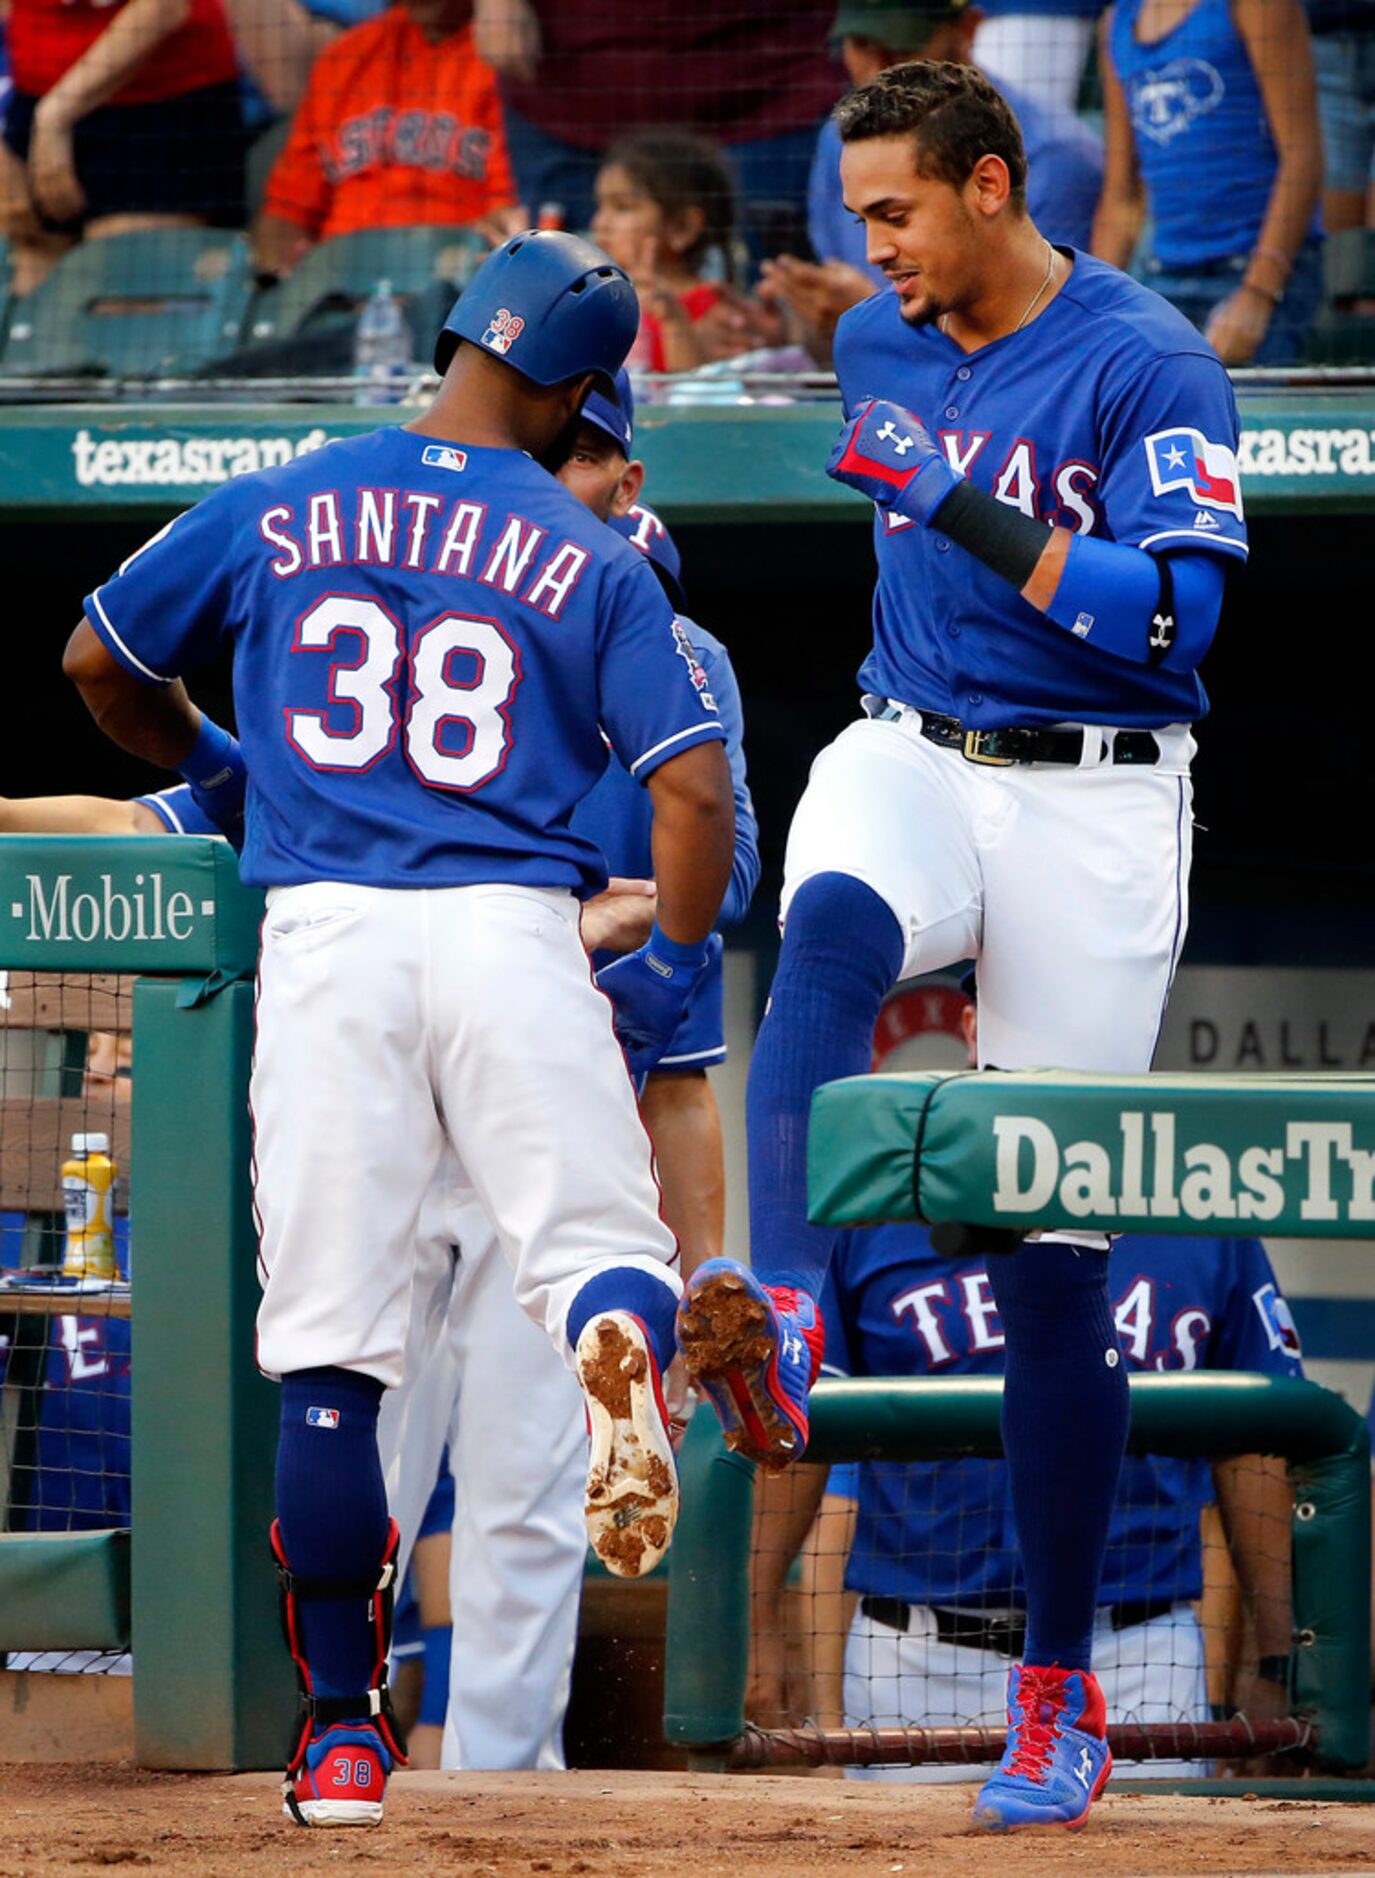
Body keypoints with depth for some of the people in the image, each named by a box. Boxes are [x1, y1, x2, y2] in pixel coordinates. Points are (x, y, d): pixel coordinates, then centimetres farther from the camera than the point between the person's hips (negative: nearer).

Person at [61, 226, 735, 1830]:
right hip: (512, 934, -1)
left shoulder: (277, 509, 10)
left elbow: (97, 661, 16)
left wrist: (207, 765, 33)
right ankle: (622, 1344, -39)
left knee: (327, 1347, 4)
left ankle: (344, 1726, 5)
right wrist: (666, 976, 10)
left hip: (321, 934, 1)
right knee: (596, 1233, 1)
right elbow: (694, 788, -1)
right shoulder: (592, 562, 5)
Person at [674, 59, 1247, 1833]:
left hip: (1093, 807, -4)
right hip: (911, 757, 4)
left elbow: (1173, 610, -21)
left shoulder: (1149, 368, -12)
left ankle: (1058, 1689, 8)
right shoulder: (878, 344, 9)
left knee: (1053, 1254, -2)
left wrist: (974, 522, -28)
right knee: (829, 935, -35)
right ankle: (784, 1314, -56)